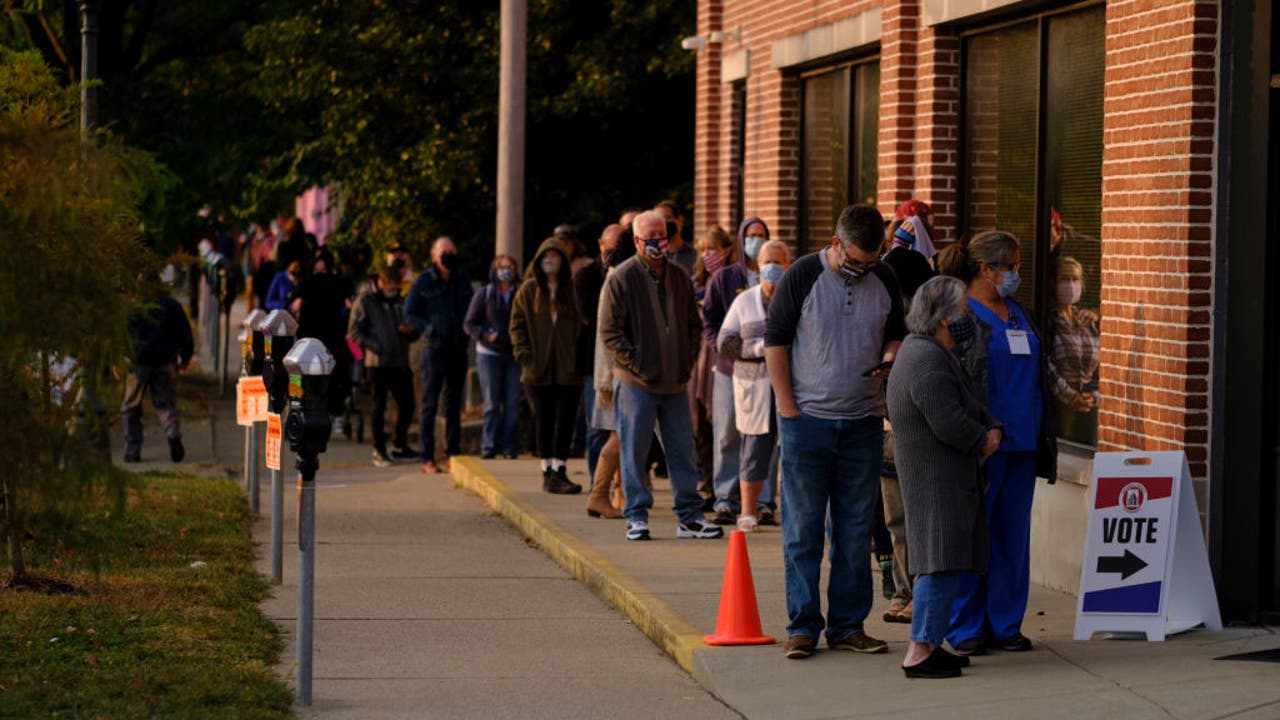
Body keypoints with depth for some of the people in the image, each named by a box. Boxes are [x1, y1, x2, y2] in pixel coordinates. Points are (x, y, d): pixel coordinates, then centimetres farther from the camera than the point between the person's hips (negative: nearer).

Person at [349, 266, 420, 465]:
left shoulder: (401, 302, 16)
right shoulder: (365, 301, 1)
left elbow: (415, 334, 21)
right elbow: (354, 331, -4)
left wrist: (410, 331, -3)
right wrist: (373, 345, -15)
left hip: (400, 363, 5)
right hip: (378, 363, -5)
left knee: (407, 405, 6)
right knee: (379, 406, 0)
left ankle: (400, 446, 22)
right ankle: (379, 451, 8)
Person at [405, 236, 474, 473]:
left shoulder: (463, 280, 11)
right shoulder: (423, 282, -2)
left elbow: (470, 309, 22)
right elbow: (409, 313, 2)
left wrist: (466, 329, 4)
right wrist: (428, 328, -14)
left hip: (458, 349, 5)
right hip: (434, 348, -5)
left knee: (454, 404, 10)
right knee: (430, 403, -4)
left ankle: (453, 454, 16)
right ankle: (427, 458, -3)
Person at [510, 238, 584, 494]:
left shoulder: (574, 289, 4)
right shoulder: (528, 290, 7)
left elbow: (584, 325, 5)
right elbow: (517, 325, 7)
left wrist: (580, 360, -6)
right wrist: (525, 356, -5)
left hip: (568, 369, -1)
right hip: (540, 369, 1)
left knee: (565, 421, -6)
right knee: (544, 421, 6)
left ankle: (558, 471, -6)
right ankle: (548, 471, 12)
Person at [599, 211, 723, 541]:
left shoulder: (680, 277, 10)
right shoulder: (622, 279, -6)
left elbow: (694, 325, 19)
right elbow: (609, 331, -8)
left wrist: (688, 362, 6)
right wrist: (637, 365, -13)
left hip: (675, 381, 5)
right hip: (636, 383, -5)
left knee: (682, 450, 7)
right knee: (634, 451, 0)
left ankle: (689, 516, 13)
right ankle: (636, 516, 7)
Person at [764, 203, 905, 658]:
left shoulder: (884, 280, 6)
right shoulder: (802, 276, -5)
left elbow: (897, 334, 20)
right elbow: (775, 341, -2)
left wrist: (890, 361, -4)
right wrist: (788, 408, -7)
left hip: (863, 422, 3)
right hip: (808, 418, -3)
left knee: (855, 530, 6)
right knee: (803, 529, 0)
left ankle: (848, 625, 13)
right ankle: (803, 626, 6)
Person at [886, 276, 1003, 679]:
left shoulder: (923, 350, 16)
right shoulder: (928, 361, -20)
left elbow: (970, 403, 20)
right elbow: (949, 423, -26)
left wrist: (992, 429, 2)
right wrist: (983, 440, -8)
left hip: (945, 478, 11)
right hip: (937, 479, -11)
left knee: (937, 565, 16)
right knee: (943, 563, -12)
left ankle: (928, 645, 21)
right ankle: (920, 652, -14)